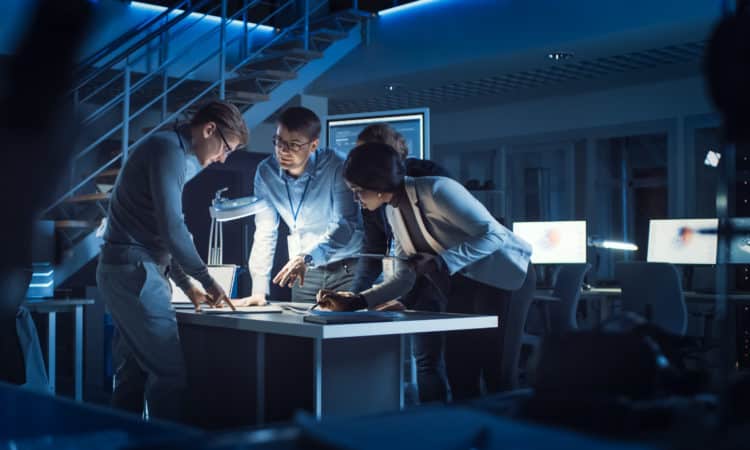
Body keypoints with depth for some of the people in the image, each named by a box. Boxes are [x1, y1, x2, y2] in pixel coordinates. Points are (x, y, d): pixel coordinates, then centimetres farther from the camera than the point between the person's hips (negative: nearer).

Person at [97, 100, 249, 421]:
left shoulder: (178, 157, 20)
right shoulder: (169, 149, -11)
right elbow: (172, 228, -19)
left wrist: (186, 284, 17)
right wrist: (207, 280, -9)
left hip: (126, 272, 10)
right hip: (135, 272, -10)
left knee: (133, 375, 11)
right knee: (170, 371, -8)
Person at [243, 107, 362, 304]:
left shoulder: (337, 166, -18)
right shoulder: (266, 171, -6)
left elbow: (344, 225, -24)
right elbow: (265, 233, -4)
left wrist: (306, 258, -38)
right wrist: (259, 291, -10)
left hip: (347, 267, -3)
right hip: (305, 272, 4)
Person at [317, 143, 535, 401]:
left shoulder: (436, 191, -22)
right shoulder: (394, 212, 2)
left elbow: (494, 234, -23)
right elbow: (404, 278, 2)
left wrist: (439, 262, -29)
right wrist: (355, 302, -9)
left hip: (506, 274, -7)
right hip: (465, 280, 8)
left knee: (499, 372, -10)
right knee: (458, 366, 3)